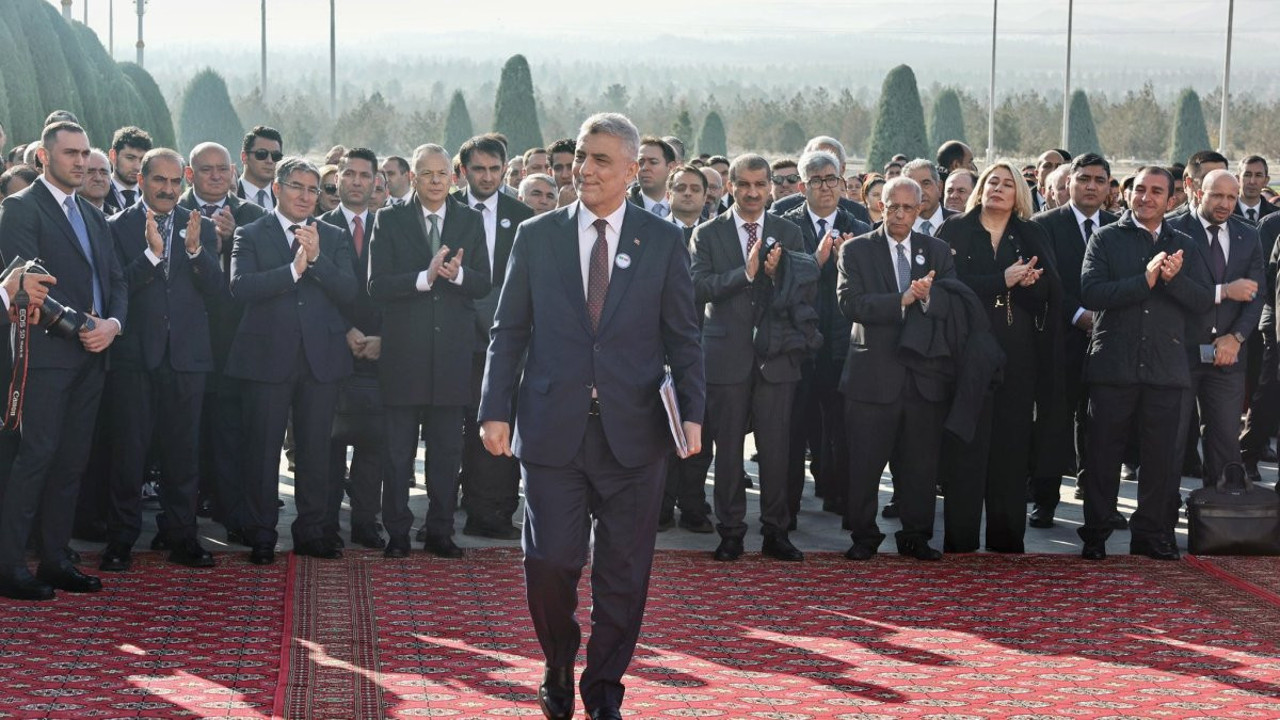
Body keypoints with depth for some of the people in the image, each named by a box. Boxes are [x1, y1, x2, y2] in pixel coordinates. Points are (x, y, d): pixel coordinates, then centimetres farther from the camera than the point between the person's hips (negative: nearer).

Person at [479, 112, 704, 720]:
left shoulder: (664, 241, 5)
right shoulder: (537, 236, 7)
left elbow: (683, 337, 5)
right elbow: (508, 332, 8)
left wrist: (691, 412, -7)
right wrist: (496, 410, -2)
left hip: (633, 433, 0)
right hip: (552, 430, 0)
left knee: (622, 572, 6)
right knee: (548, 562, -4)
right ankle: (559, 671, 24)